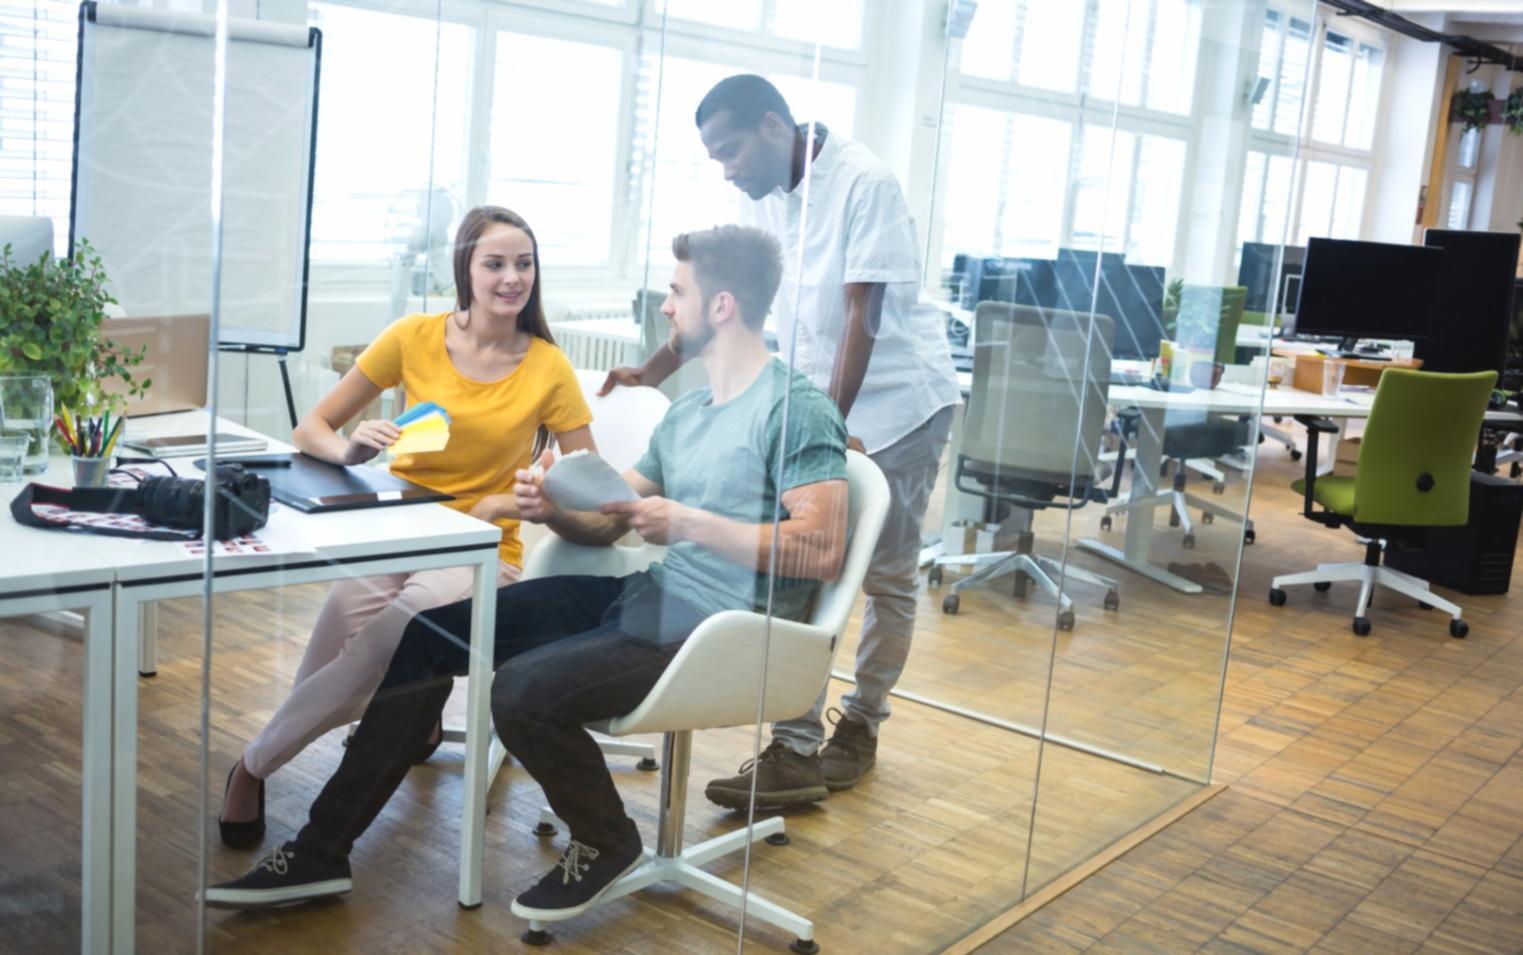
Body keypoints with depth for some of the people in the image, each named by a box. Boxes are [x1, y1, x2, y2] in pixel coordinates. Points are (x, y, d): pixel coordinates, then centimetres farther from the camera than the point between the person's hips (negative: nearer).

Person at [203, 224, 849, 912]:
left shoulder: (794, 408, -11)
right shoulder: (686, 412, 18)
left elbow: (822, 551, -22)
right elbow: (605, 521, 18)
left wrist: (688, 524, -20)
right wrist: (552, 511, -4)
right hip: (646, 596, 9)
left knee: (524, 690, -28)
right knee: (428, 634, 2)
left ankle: (606, 844, 3)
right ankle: (322, 852, 9)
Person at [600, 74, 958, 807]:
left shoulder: (863, 183, -18)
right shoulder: (764, 197, 3)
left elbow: (862, 314, -22)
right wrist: (651, 372, 8)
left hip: (897, 403, -6)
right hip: (815, 406, 6)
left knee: (887, 579, 6)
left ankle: (858, 726, 22)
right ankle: (798, 748, 1)